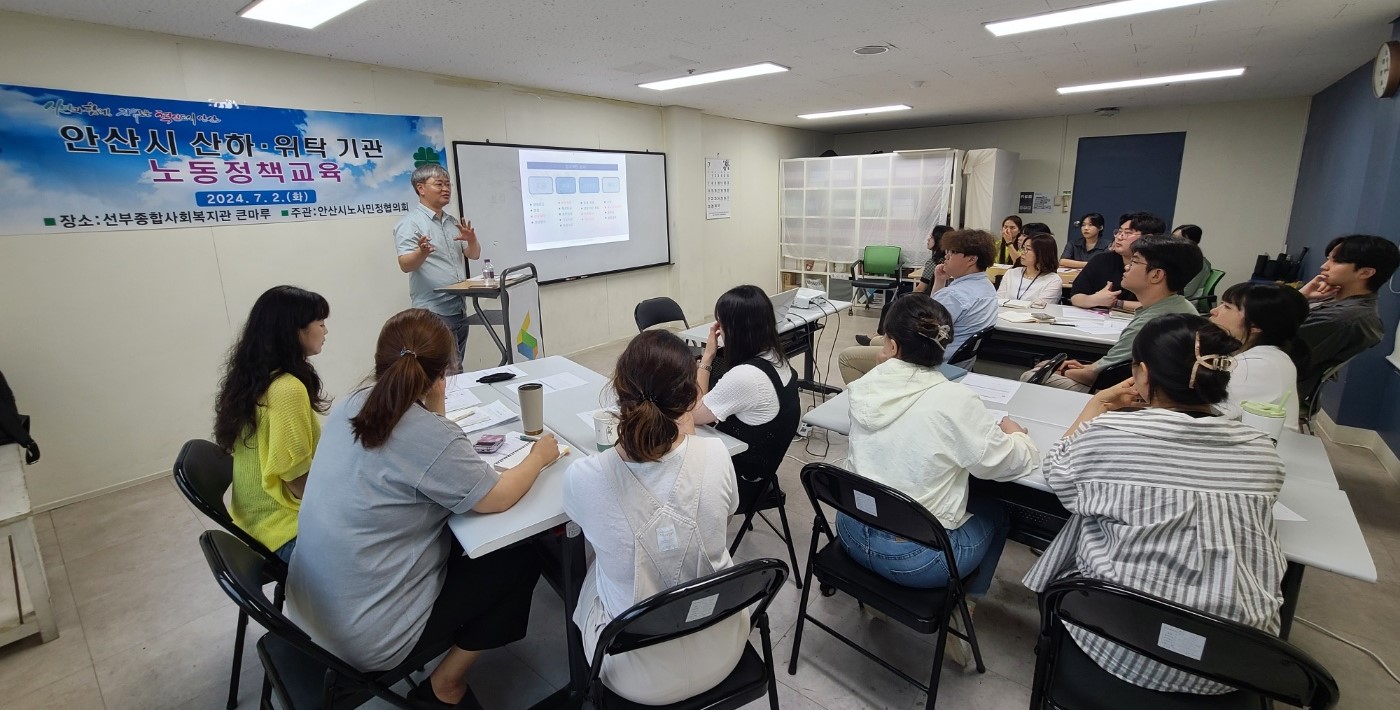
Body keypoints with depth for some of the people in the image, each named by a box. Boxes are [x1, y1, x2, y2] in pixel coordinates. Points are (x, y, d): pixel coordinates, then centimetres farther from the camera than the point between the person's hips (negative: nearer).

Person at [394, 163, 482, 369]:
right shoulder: (410, 223, -6)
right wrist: (422, 252, -35)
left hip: (460, 309, 7)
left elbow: (474, 255, 14)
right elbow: (405, 265, -15)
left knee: (456, 369, 13)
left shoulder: (453, 221, 16)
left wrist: (472, 240, -8)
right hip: (434, 313, -7)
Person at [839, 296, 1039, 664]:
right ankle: (958, 614, 23)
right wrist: (1014, 434, 12)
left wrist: (886, 365, 10)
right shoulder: (954, 400, -22)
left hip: (853, 534, 5)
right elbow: (1010, 464, -8)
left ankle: (875, 590, 36)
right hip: (915, 558, -5)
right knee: (994, 510, 24)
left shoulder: (864, 387, -9)